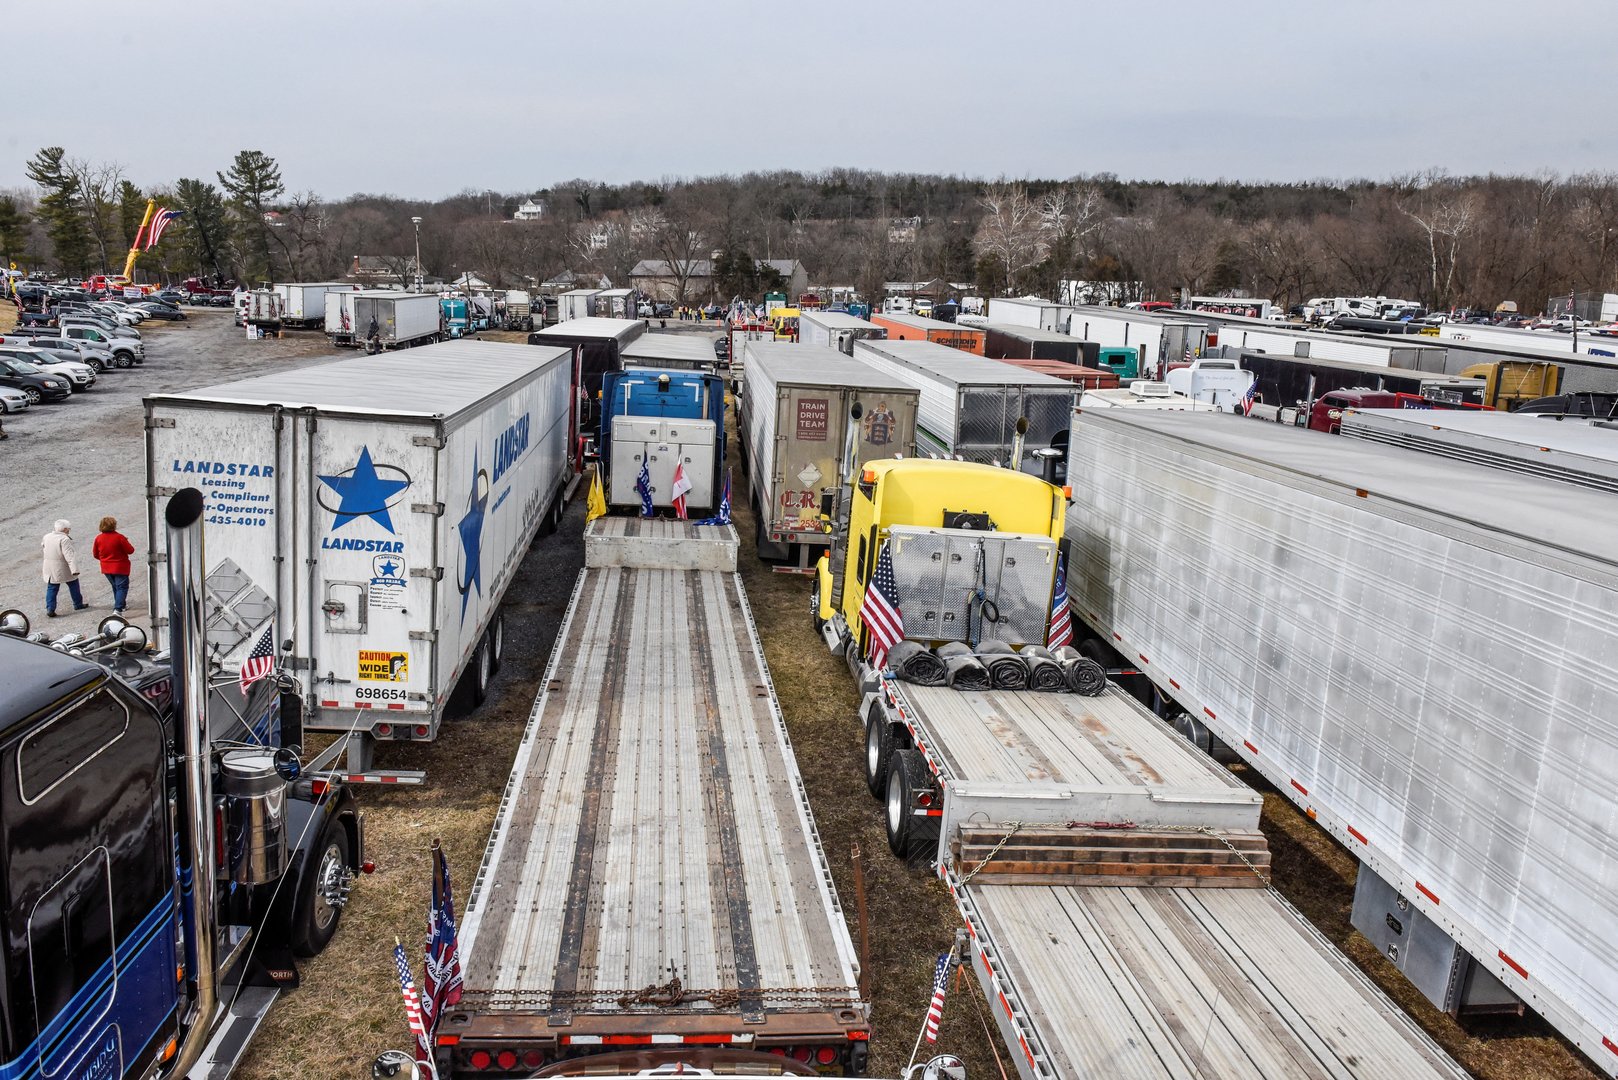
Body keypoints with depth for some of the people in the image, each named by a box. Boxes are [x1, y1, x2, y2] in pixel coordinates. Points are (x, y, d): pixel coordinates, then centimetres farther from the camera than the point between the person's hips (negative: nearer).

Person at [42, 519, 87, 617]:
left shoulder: (46, 537, 1)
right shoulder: (64, 539, -20)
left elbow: (42, 544, 26)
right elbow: (70, 555, -27)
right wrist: (74, 569, -30)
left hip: (50, 569, 5)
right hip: (64, 569, -5)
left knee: (51, 588, 10)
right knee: (73, 585, 15)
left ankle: (50, 609, 2)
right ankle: (78, 604, 25)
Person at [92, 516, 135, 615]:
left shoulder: (98, 538, -4)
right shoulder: (119, 537, -19)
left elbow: (95, 554, 4)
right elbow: (130, 550, -13)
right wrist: (126, 542, 5)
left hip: (106, 568, 6)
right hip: (120, 568, -5)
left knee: (115, 587, 22)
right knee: (122, 587, -2)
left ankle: (121, 604, 36)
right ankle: (117, 609, -17)